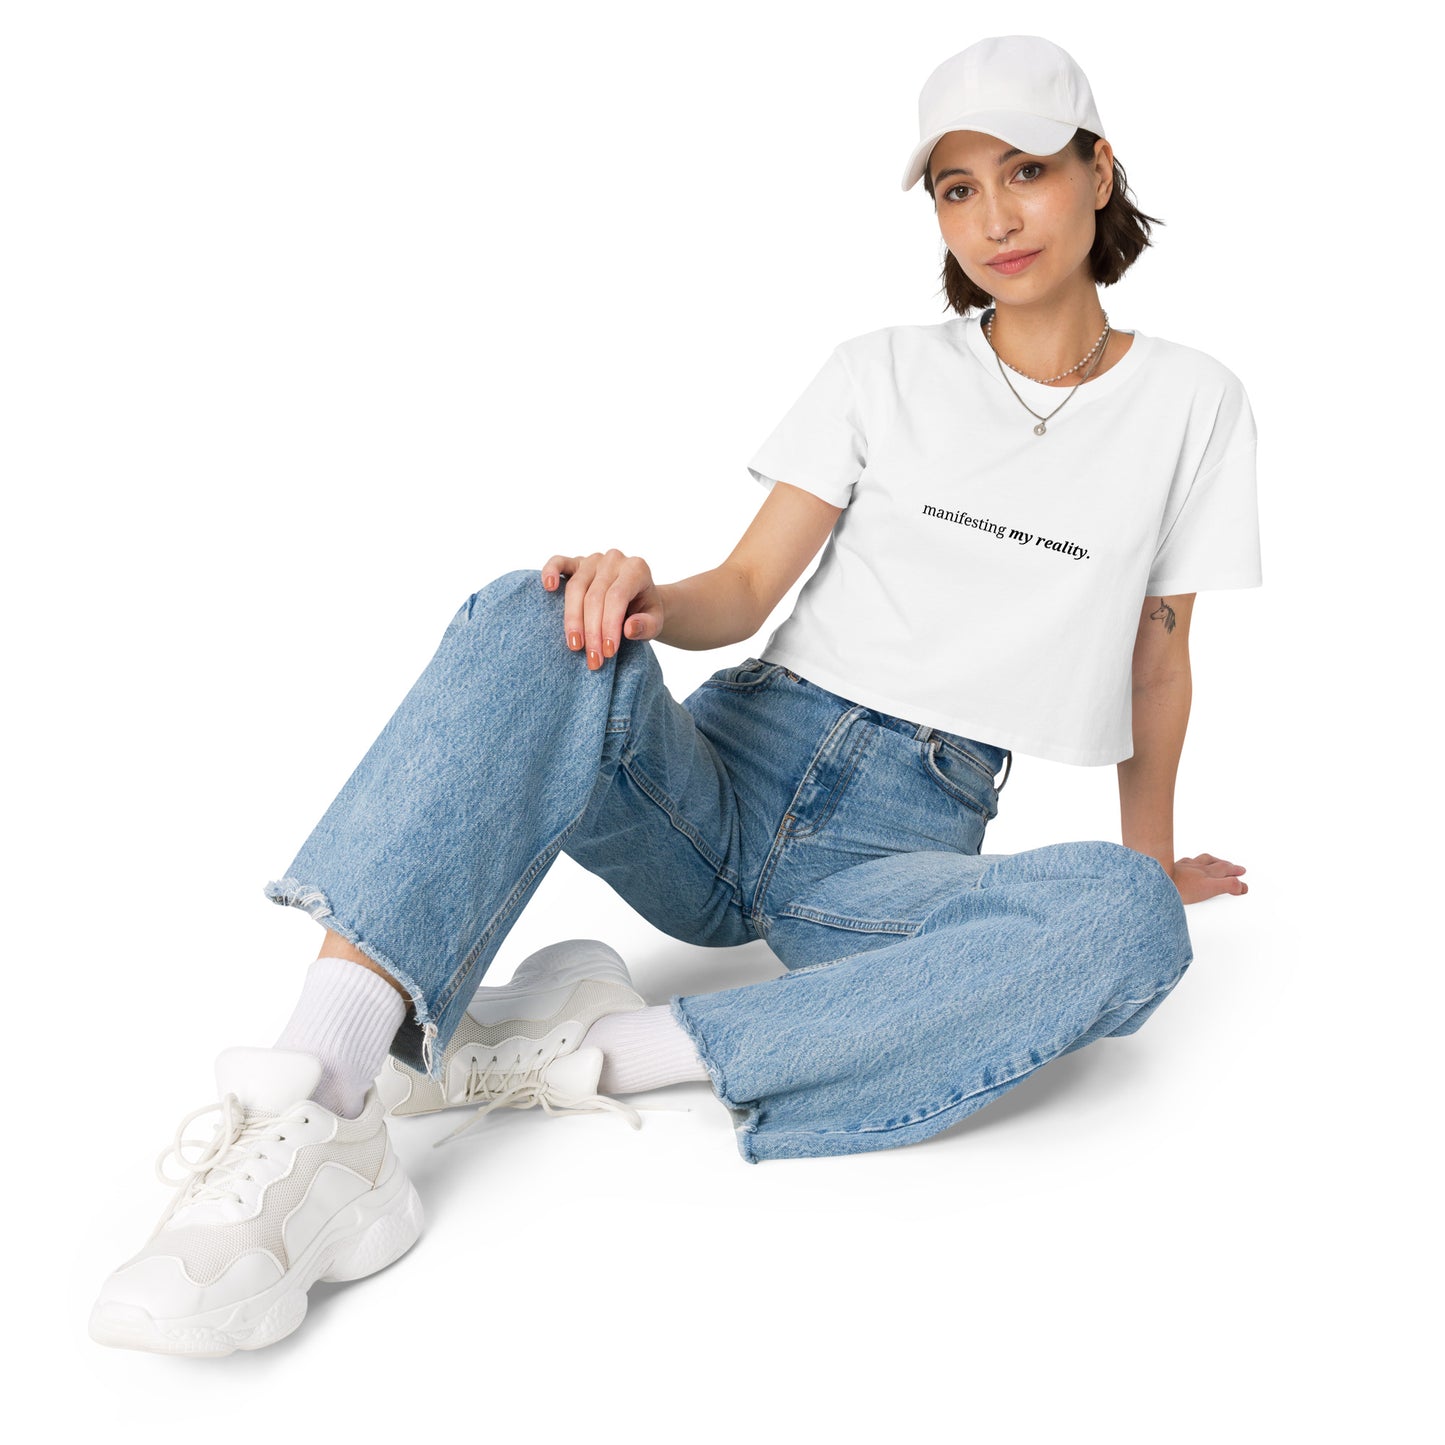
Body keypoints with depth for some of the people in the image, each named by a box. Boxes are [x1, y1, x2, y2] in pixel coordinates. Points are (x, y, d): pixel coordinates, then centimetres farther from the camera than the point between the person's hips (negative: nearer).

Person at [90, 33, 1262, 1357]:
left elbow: (1157, 657, 15)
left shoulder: (1190, 404, 8)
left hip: (901, 851, 0)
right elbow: (748, 588, 1)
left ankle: (594, 1053, -33)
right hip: (730, 776, 1)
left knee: (1130, 922, -34)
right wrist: (645, 595, -21)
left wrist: (1153, 854, 22)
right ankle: (309, 1111, -45)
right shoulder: (883, 371, 10)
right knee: (540, 623, -30)